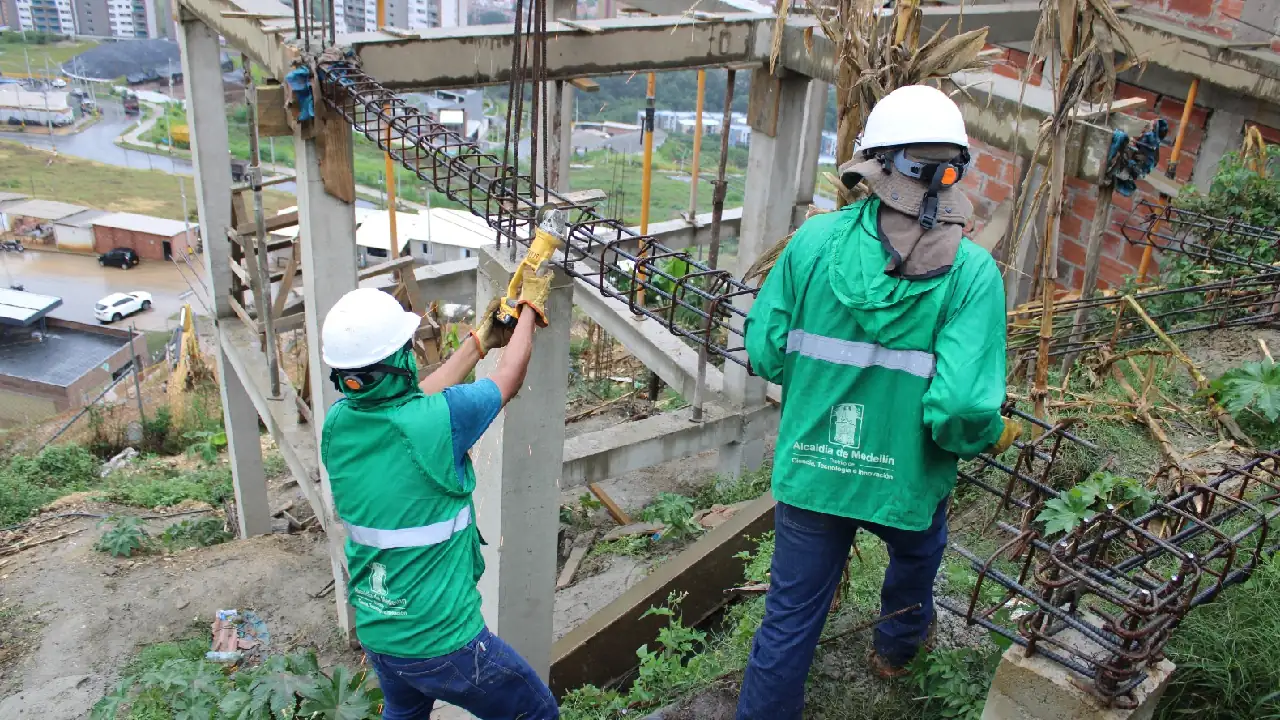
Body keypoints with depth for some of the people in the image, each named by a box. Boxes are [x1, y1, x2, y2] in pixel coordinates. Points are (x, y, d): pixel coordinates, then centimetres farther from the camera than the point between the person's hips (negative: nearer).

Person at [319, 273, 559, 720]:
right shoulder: (436, 422, -27)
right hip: (442, 642, -6)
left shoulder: (337, 423, -9)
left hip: (374, 633, 7)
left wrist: (479, 342, 17)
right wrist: (530, 307, 8)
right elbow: (507, 382, -8)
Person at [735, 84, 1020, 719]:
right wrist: (995, 435, -4)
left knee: (790, 617, 15)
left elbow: (764, 352, -8)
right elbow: (961, 406, -27)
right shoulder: (971, 272, -20)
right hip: (905, 480, 0)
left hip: (809, 470, 0)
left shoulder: (815, 240, -14)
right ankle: (897, 646, 62)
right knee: (916, 553, 34)